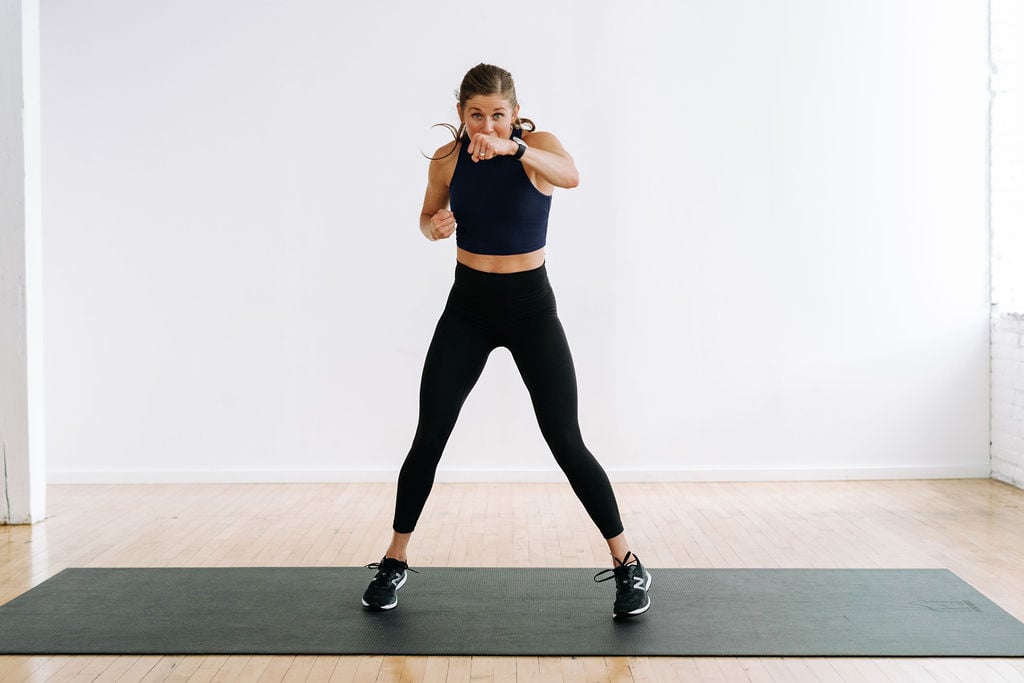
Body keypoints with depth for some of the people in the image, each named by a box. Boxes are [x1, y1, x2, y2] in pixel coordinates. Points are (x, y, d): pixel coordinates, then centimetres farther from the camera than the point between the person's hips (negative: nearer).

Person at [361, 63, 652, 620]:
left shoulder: (537, 143, -11)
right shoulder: (447, 159, -3)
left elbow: (571, 176, -35)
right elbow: (429, 215, 15)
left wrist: (511, 147, -52)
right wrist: (435, 226, -10)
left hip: (530, 306, -2)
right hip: (467, 307, 2)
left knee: (565, 441, -4)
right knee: (429, 437, -1)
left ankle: (628, 564, 10)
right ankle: (394, 562, 16)